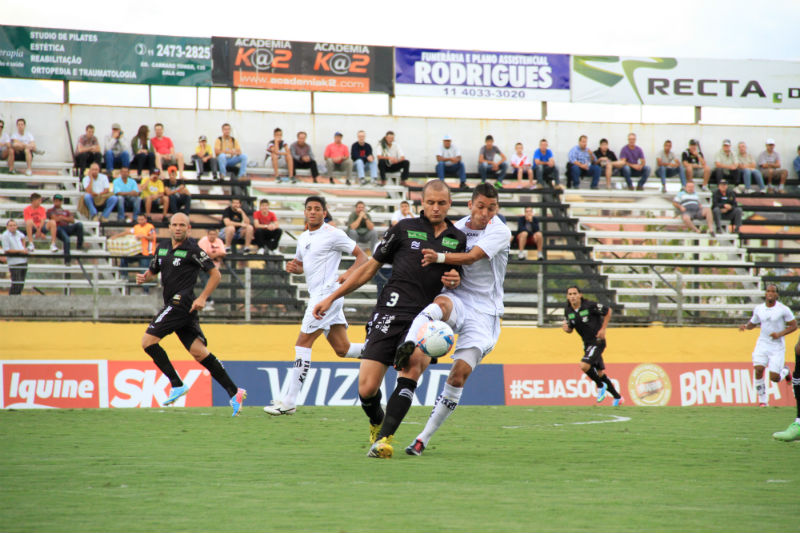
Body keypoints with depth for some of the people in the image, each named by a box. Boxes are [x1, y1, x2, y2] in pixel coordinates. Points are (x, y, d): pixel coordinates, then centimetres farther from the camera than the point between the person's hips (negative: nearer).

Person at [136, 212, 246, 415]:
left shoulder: (192, 250, -6)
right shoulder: (162, 247, 16)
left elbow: (215, 274, -5)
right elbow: (153, 270, 29)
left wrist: (202, 298, -13)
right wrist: (144, 277, 6)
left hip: (183, 302, -7)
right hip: (174, 305, 7)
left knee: (148, 341, -11)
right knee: (199, 352, 0)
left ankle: (177, 384, -8)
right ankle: (234, 392, -1)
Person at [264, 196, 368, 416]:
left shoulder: (333, 234, -7)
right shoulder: (303, 238, 17)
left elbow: (362, 256, -5)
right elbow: (301, 264, 31)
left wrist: (349, 273, -22)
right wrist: (293, 267, 8)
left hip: (328, 293, -9)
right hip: (317, 296, 9)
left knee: (303, 343, -10)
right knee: (342, 349, 7)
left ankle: (289, 401, -9)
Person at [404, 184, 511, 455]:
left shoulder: (500, 232, -6)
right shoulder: (457, 228, 7)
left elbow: (471, 258, -22)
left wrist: (439, 257, -36)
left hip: (484, 312, -2)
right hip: (456, 298, 2)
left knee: (459, 374, -10)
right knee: (442, 303, -37)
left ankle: (425, 437, 0)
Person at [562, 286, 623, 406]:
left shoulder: (590, 305, -19)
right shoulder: (568, 310, -1)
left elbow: (608, 311, -7)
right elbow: (570, 329, 10)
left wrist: (603, 329, -11)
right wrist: (566, 328, -14)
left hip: (598, 341, -7)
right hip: (587, 344, 7)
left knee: (584, 365, -23)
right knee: (600, 372, 14)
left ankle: (600, 386, 2)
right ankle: (617, 397, 29)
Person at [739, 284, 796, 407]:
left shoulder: (783, 309, -9)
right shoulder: (759, 309, 3)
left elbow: (793, 325, -3)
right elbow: (753, 323, 17)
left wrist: (780, 334, -16)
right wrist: (745, 326, -5)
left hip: (777, 346, -3)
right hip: (762, 344, 3)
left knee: (774, 378, -7)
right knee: (758, 369, -17)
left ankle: (785, 371, 31)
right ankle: (762, 400, -4)